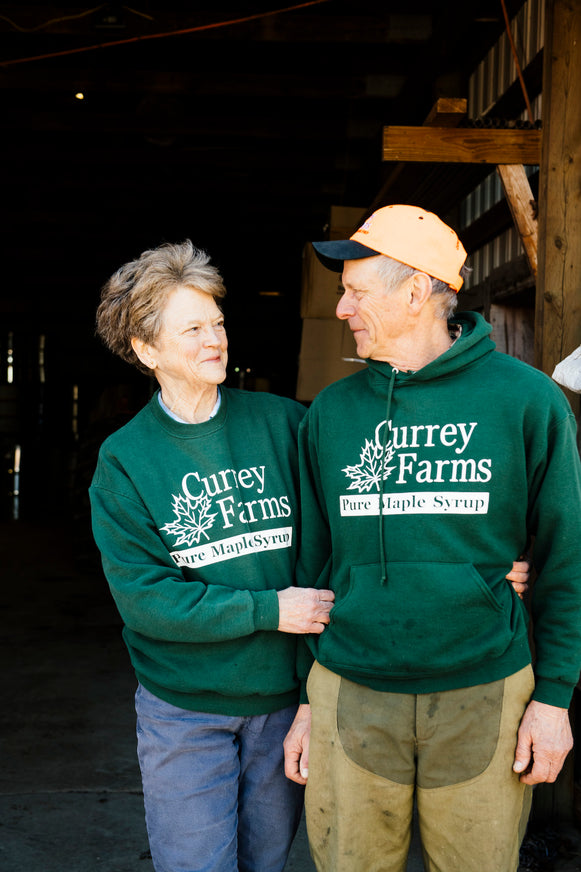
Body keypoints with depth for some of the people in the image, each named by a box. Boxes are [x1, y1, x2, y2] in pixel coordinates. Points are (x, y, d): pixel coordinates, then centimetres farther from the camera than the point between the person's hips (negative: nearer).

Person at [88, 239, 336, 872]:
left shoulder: (283, 423, -4)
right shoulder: (123, 459, -6)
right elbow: (143, 598, -12)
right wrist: (268, 609, -18)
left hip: (285, 695, 2)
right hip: (184, 710, -2)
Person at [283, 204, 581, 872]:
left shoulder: (527, 399, -4)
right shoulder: (330, 412, 3)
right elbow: (311, 560, 8)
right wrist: (305, 698, 9)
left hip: (484, 697, -1)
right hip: (351, 698, 2)